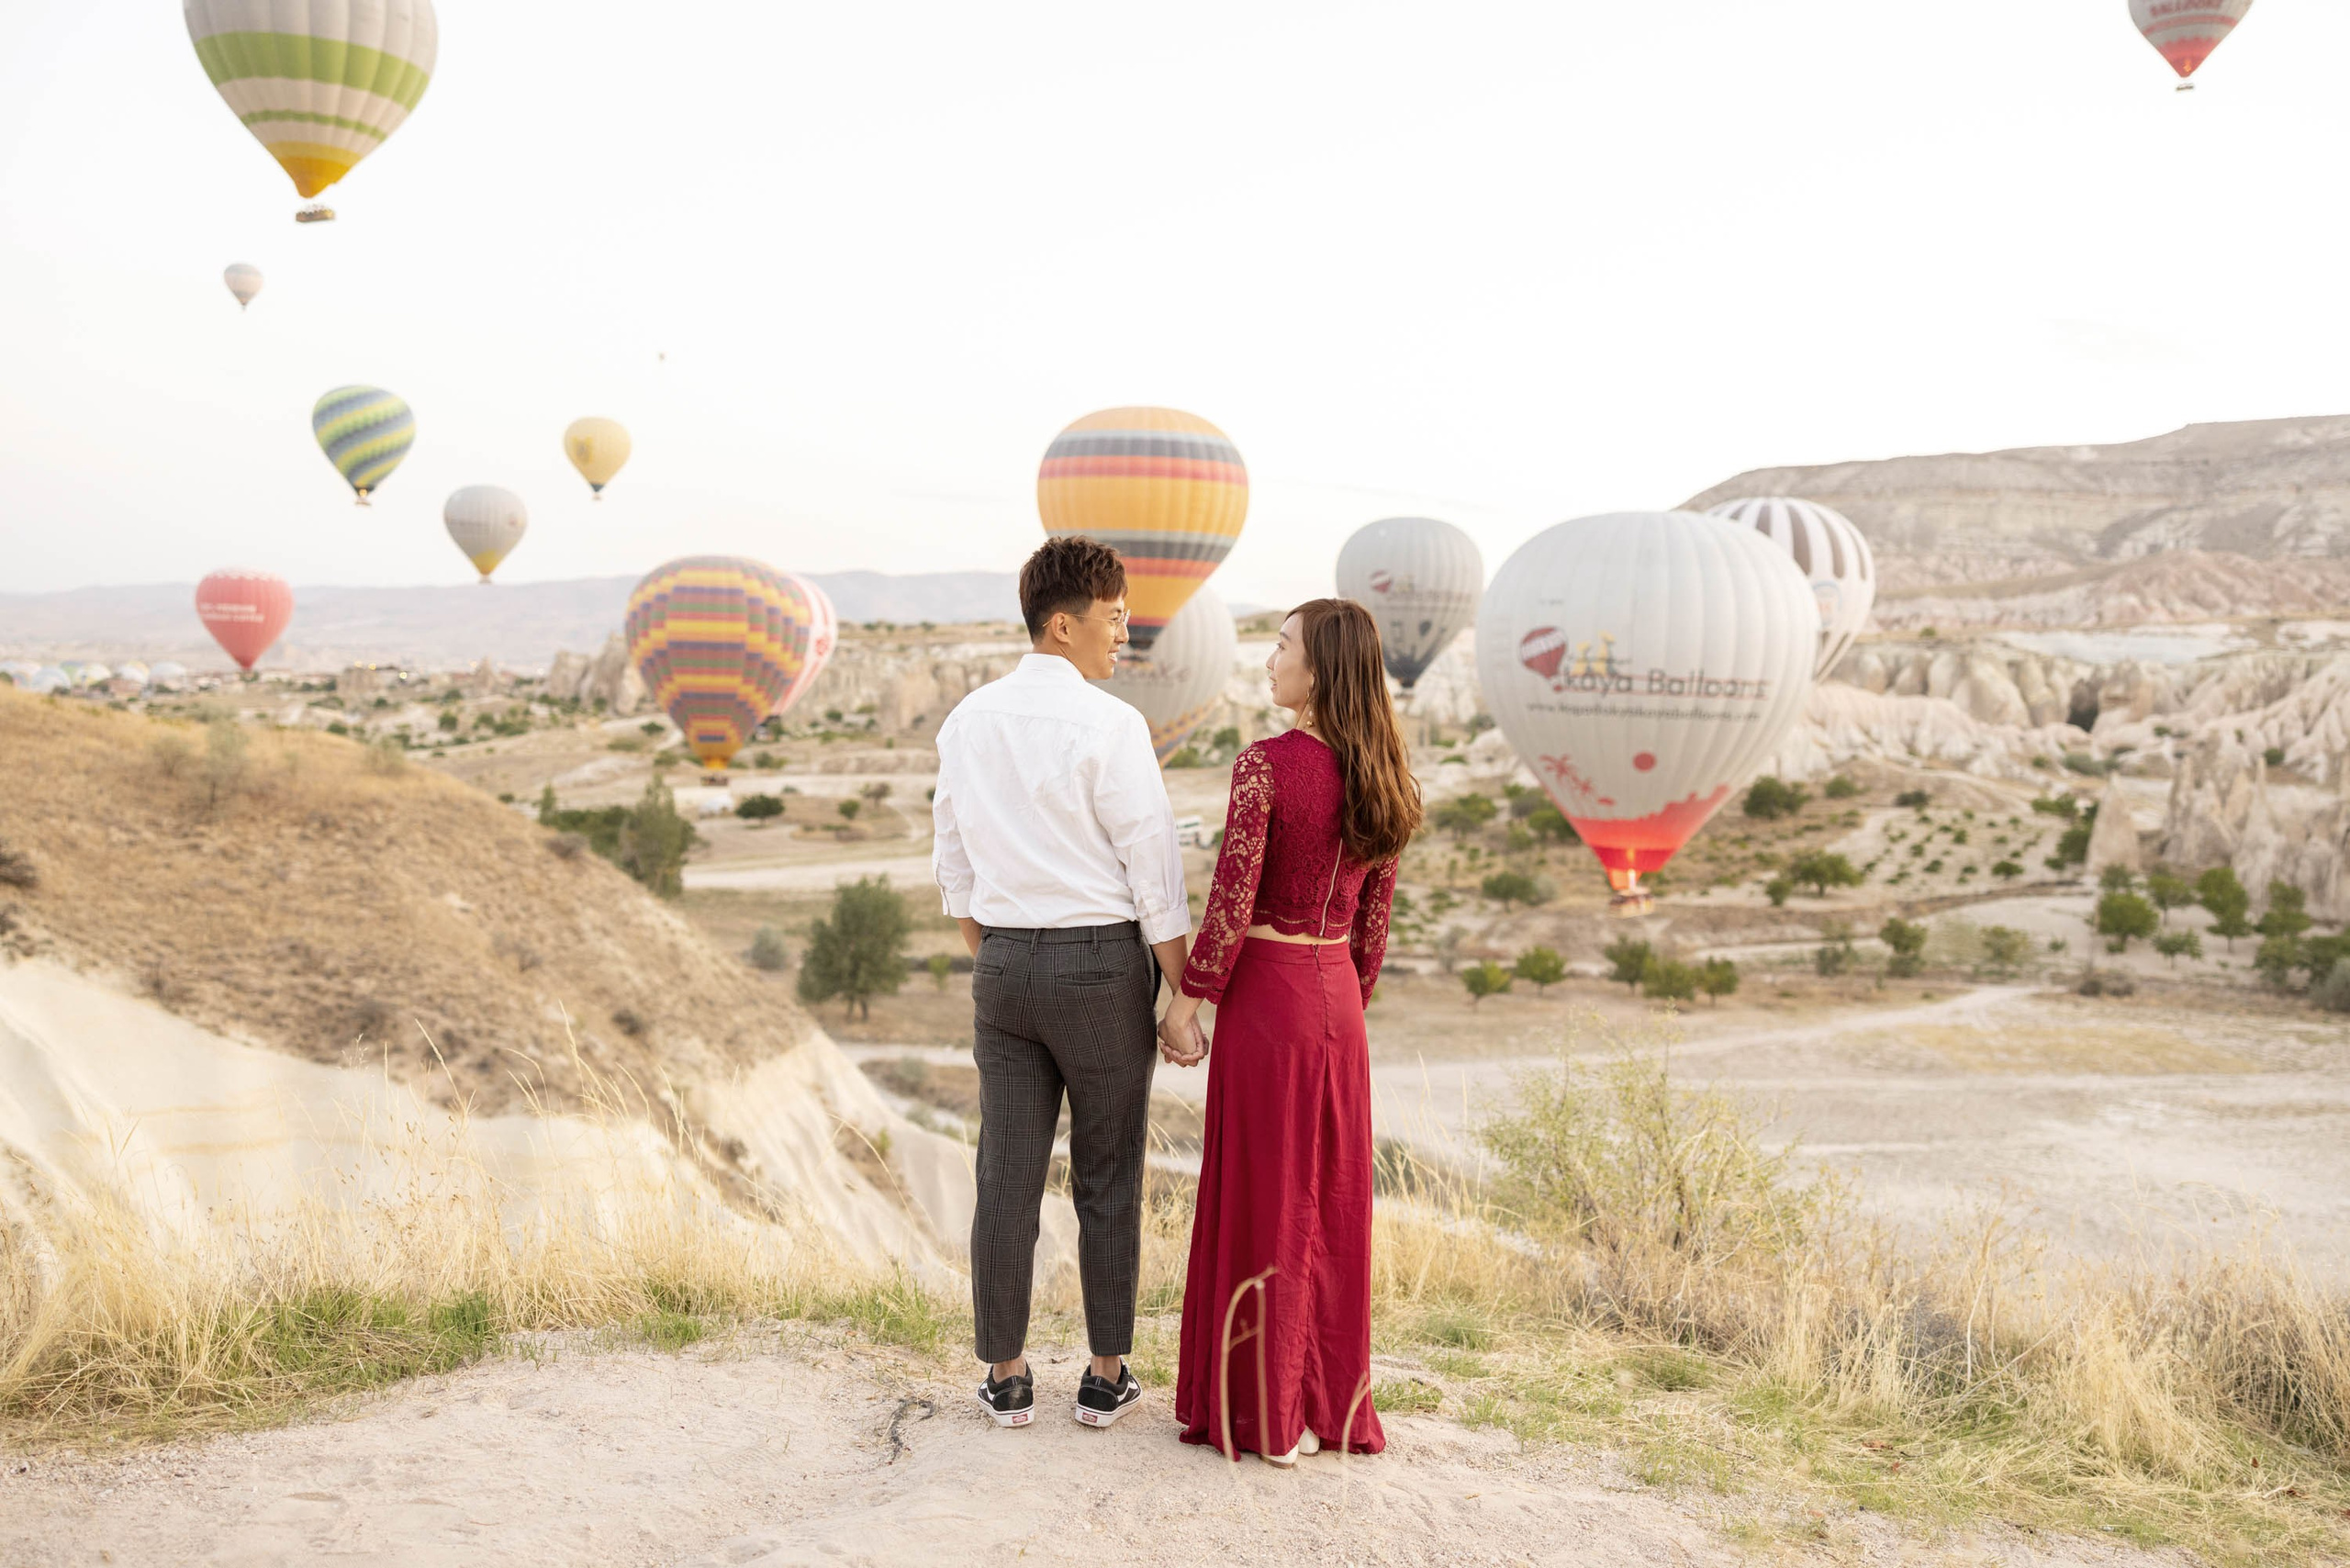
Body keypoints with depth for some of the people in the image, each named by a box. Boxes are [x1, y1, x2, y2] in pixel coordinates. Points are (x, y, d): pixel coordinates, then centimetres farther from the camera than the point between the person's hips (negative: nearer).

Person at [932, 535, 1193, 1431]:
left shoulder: (968, 722, 6)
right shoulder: (1109, 726, -12)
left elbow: (954, 863, 12)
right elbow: (1154, 871, -11)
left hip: (1002, 965, 5)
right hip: (1102, 964, -5)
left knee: (1007, 1175, 8)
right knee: (1108, 1180, 7)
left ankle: (1005, 1376, 17)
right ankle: (1107, 1377, 17)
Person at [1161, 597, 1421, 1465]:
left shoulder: (1265, 765, -15)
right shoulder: (1382, 780, 5)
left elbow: (1230, 906, -17)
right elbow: (1374, 920, 10)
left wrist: (1186, 1000, -7)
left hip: (1265, 993, -6)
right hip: (1337, 1000, 6)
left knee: (1261, 1201, 5)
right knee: (1330, 1199, 14)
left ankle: (1262, 1409, 15)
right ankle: (1328, 1401, 24)